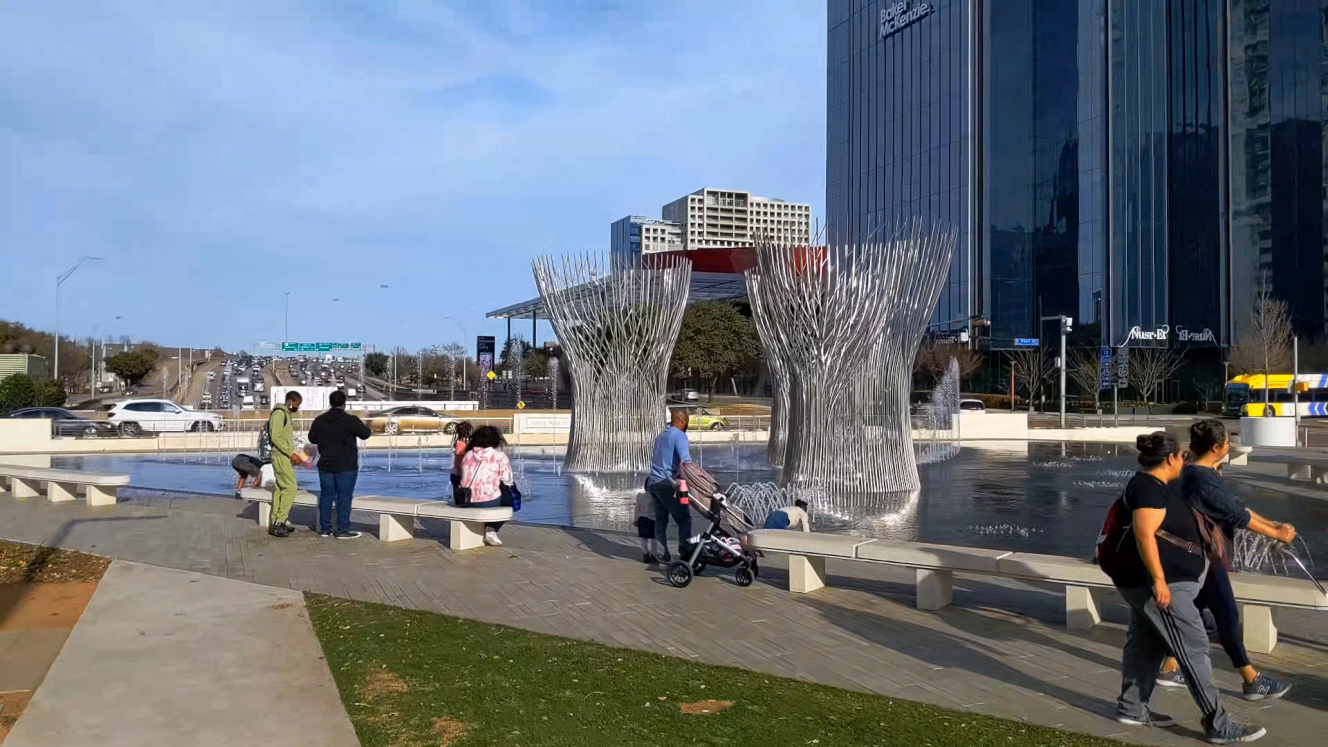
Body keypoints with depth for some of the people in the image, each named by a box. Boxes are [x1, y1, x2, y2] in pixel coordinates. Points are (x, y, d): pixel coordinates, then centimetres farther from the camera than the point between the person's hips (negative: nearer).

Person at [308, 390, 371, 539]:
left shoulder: (319, 420, 3)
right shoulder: (350, 420, -13)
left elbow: (312, 439, 13)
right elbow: (366, 434, -6)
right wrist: (361, 425, 13)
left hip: (325, 465, 5)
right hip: (346, 467, -5)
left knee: (326, 495, 11)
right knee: (344, 496, -2)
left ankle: (325, 528, 15)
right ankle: (343, 530, -1)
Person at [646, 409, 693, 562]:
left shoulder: (661, 436, 21)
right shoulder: (679, 435, -6)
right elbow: (685, 458, -23)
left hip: (653, 482, 9)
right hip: (667, 483, -9)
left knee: (661, 520, 12)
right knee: (684, 519, -4)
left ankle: (663, 555, 13)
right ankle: (685, 553, -8)